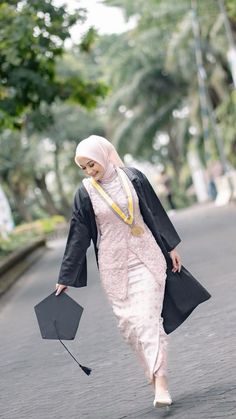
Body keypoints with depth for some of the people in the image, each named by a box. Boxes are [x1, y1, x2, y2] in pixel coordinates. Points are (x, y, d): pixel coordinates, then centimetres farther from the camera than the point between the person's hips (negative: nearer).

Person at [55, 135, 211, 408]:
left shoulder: (132, 178, -2)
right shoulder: (85, 194, -2)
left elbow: (156, 213, 7)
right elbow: (78, 237, 2)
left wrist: (171, 248, 10)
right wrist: (65, 278, 3)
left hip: (146, 258, -1)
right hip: (113, 267, 1)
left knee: (148, 318, -11)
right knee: (128, 323, -1)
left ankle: (160, 383, -17)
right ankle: (156, 378, 10)